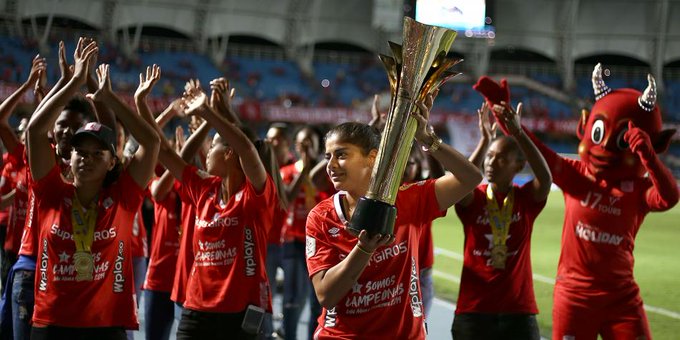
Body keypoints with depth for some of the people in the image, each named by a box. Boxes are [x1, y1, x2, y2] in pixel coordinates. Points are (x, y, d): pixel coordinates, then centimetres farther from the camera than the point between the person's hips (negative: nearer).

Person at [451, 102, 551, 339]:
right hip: (473, 310, 0)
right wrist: (484, 140, -29)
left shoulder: (526, 199, 0)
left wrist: (518, 133, -28)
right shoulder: (472, 199, 0)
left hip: (518, 311, 0)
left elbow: (545, 178, -20)